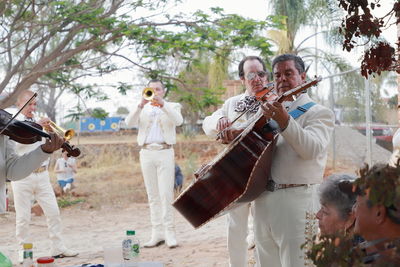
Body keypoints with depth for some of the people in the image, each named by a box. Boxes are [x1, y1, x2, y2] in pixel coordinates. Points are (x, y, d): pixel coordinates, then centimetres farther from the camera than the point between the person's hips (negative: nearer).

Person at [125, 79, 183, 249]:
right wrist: (141, 105, -17)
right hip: (147, 153, 3)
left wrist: (162, 104, -21)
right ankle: (157, 234, 6)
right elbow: (129, 123, -3)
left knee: (166, 194, -10)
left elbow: (178, 121, -10)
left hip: (165, 153, -3)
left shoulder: (172, 106, 11)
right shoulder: (142, 109, 16)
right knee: (153, 196, 3)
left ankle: (169, 233, -8)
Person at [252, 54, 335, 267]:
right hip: (263, 199, 6)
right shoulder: (272, 112, 18)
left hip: (297, 200, -6)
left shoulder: (319, 113, -1)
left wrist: (284, 122, -32)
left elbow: (312, 149, -19)